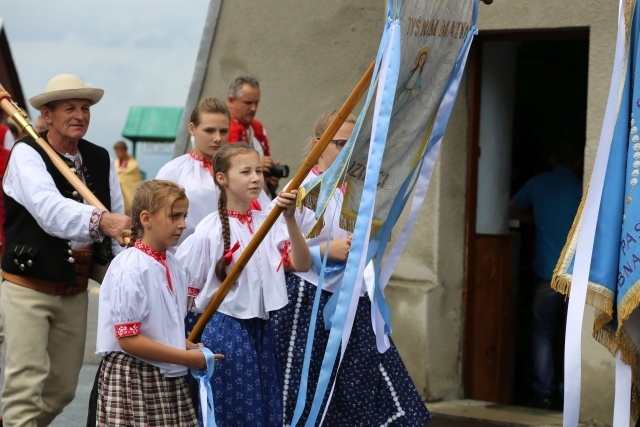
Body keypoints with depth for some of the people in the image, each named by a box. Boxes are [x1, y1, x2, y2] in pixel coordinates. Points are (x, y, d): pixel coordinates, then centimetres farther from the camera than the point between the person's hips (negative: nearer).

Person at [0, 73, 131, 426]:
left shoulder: (100, 159, 7)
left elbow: (118, 220, 3)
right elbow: (49, 209, -30)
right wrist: (99, 220, -47)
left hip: (74, 291, 6)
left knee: (62, 390, 14)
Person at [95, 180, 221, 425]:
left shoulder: (173, 266, 8)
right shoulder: (130, 268, -15)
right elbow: (129, 340, -19)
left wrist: (194, 349, 2)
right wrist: (188, 358, -15)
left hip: (171, 379, 7)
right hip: (133, 379, -7)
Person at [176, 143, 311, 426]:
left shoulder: (269, 222, 2)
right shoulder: (210, 230, -9)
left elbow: (302, 264, -12)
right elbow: (184, 288, -3)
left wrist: (289, 219, -23)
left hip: (262, 330, 5)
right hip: (226, 331, -4)